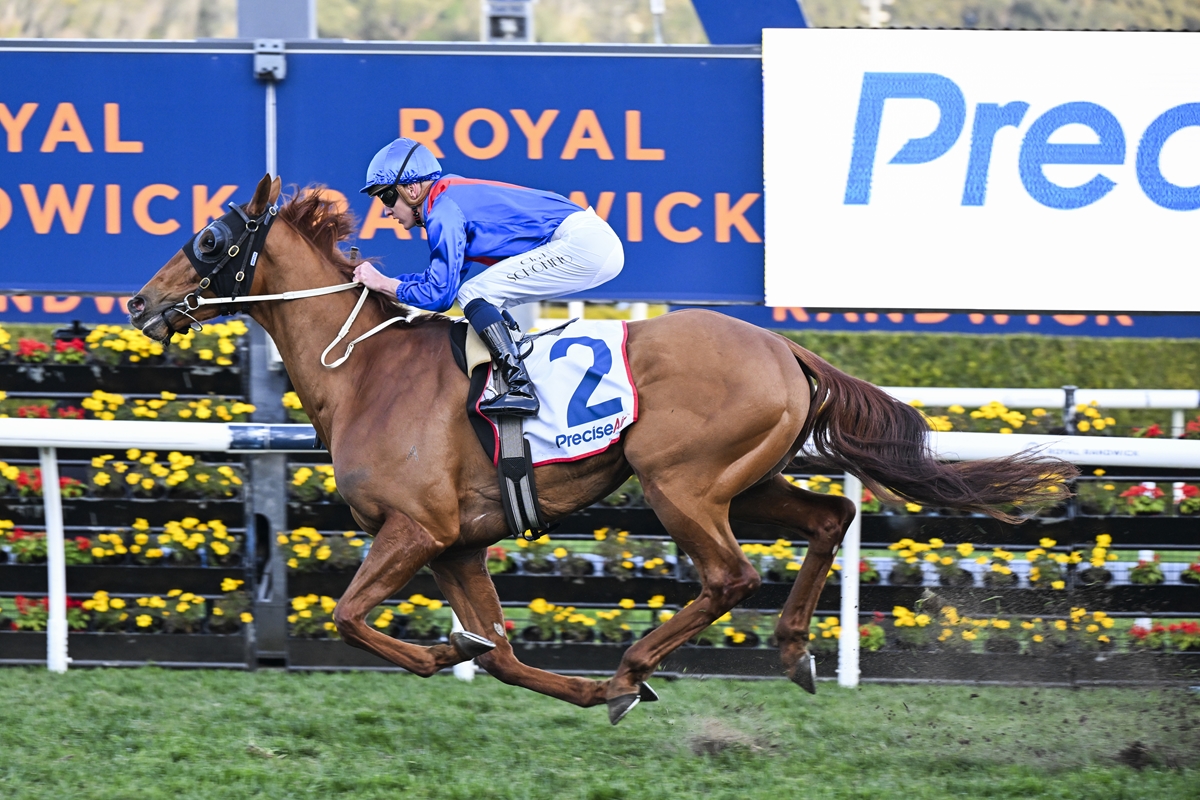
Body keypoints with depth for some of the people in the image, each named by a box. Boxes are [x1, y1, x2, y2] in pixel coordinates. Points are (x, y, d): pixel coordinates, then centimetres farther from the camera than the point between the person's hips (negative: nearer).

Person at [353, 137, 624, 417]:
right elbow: (443, 279, 24)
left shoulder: (443, 212, -10)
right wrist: (380, 281, 17)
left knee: (472, 295, -13)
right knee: (484, 302, 18)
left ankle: (521, 389, -24)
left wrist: (383, 284, 1)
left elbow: (439, 294, -11)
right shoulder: (453, 196, 18)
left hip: (582, 245, -10)